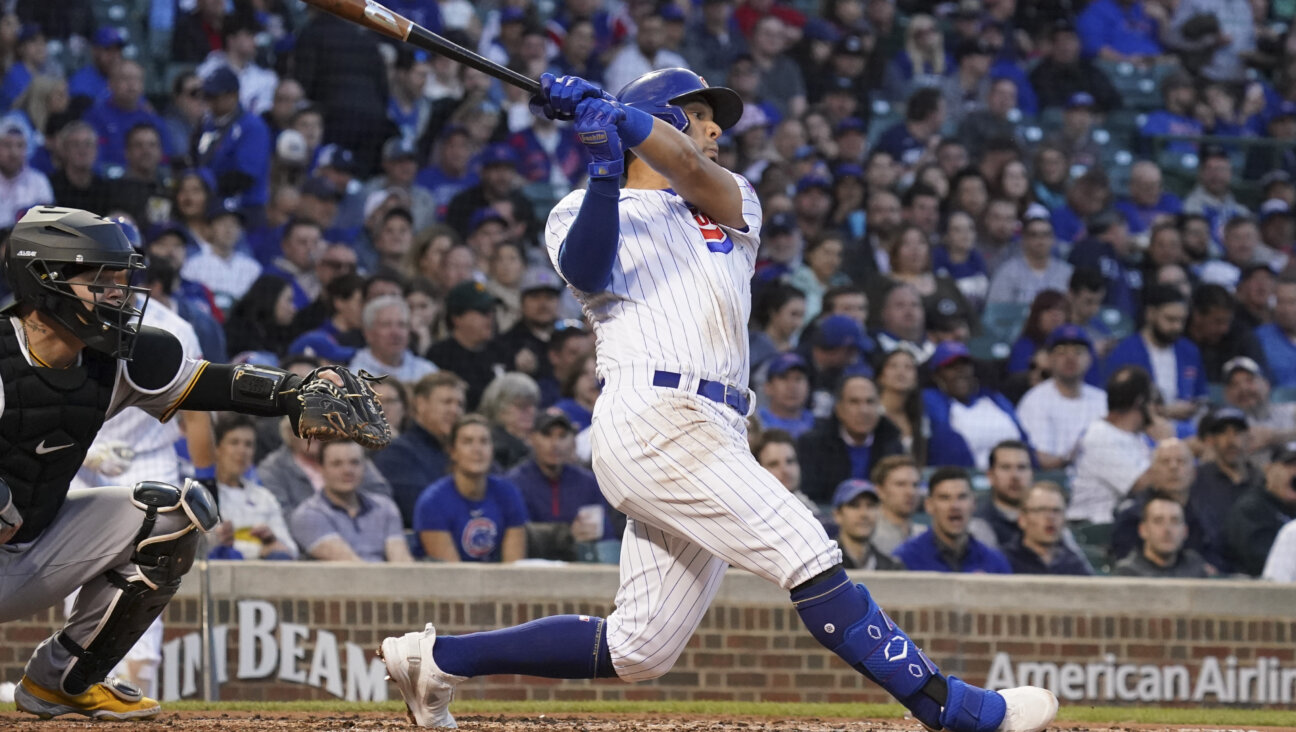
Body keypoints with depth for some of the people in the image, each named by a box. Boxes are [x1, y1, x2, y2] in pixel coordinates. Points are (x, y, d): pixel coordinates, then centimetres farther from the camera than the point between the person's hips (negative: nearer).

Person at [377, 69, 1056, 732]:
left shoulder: (729, 202, 25)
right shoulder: (580, 212, 13)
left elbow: (698, 177, 1)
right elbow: (588, 270, -11)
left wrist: (618, 117, -13)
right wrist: (606, 169, -20)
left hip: (712, 433, 7)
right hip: (654, 414, -7)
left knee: (636, 652, 4)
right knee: (810, 560, -17)